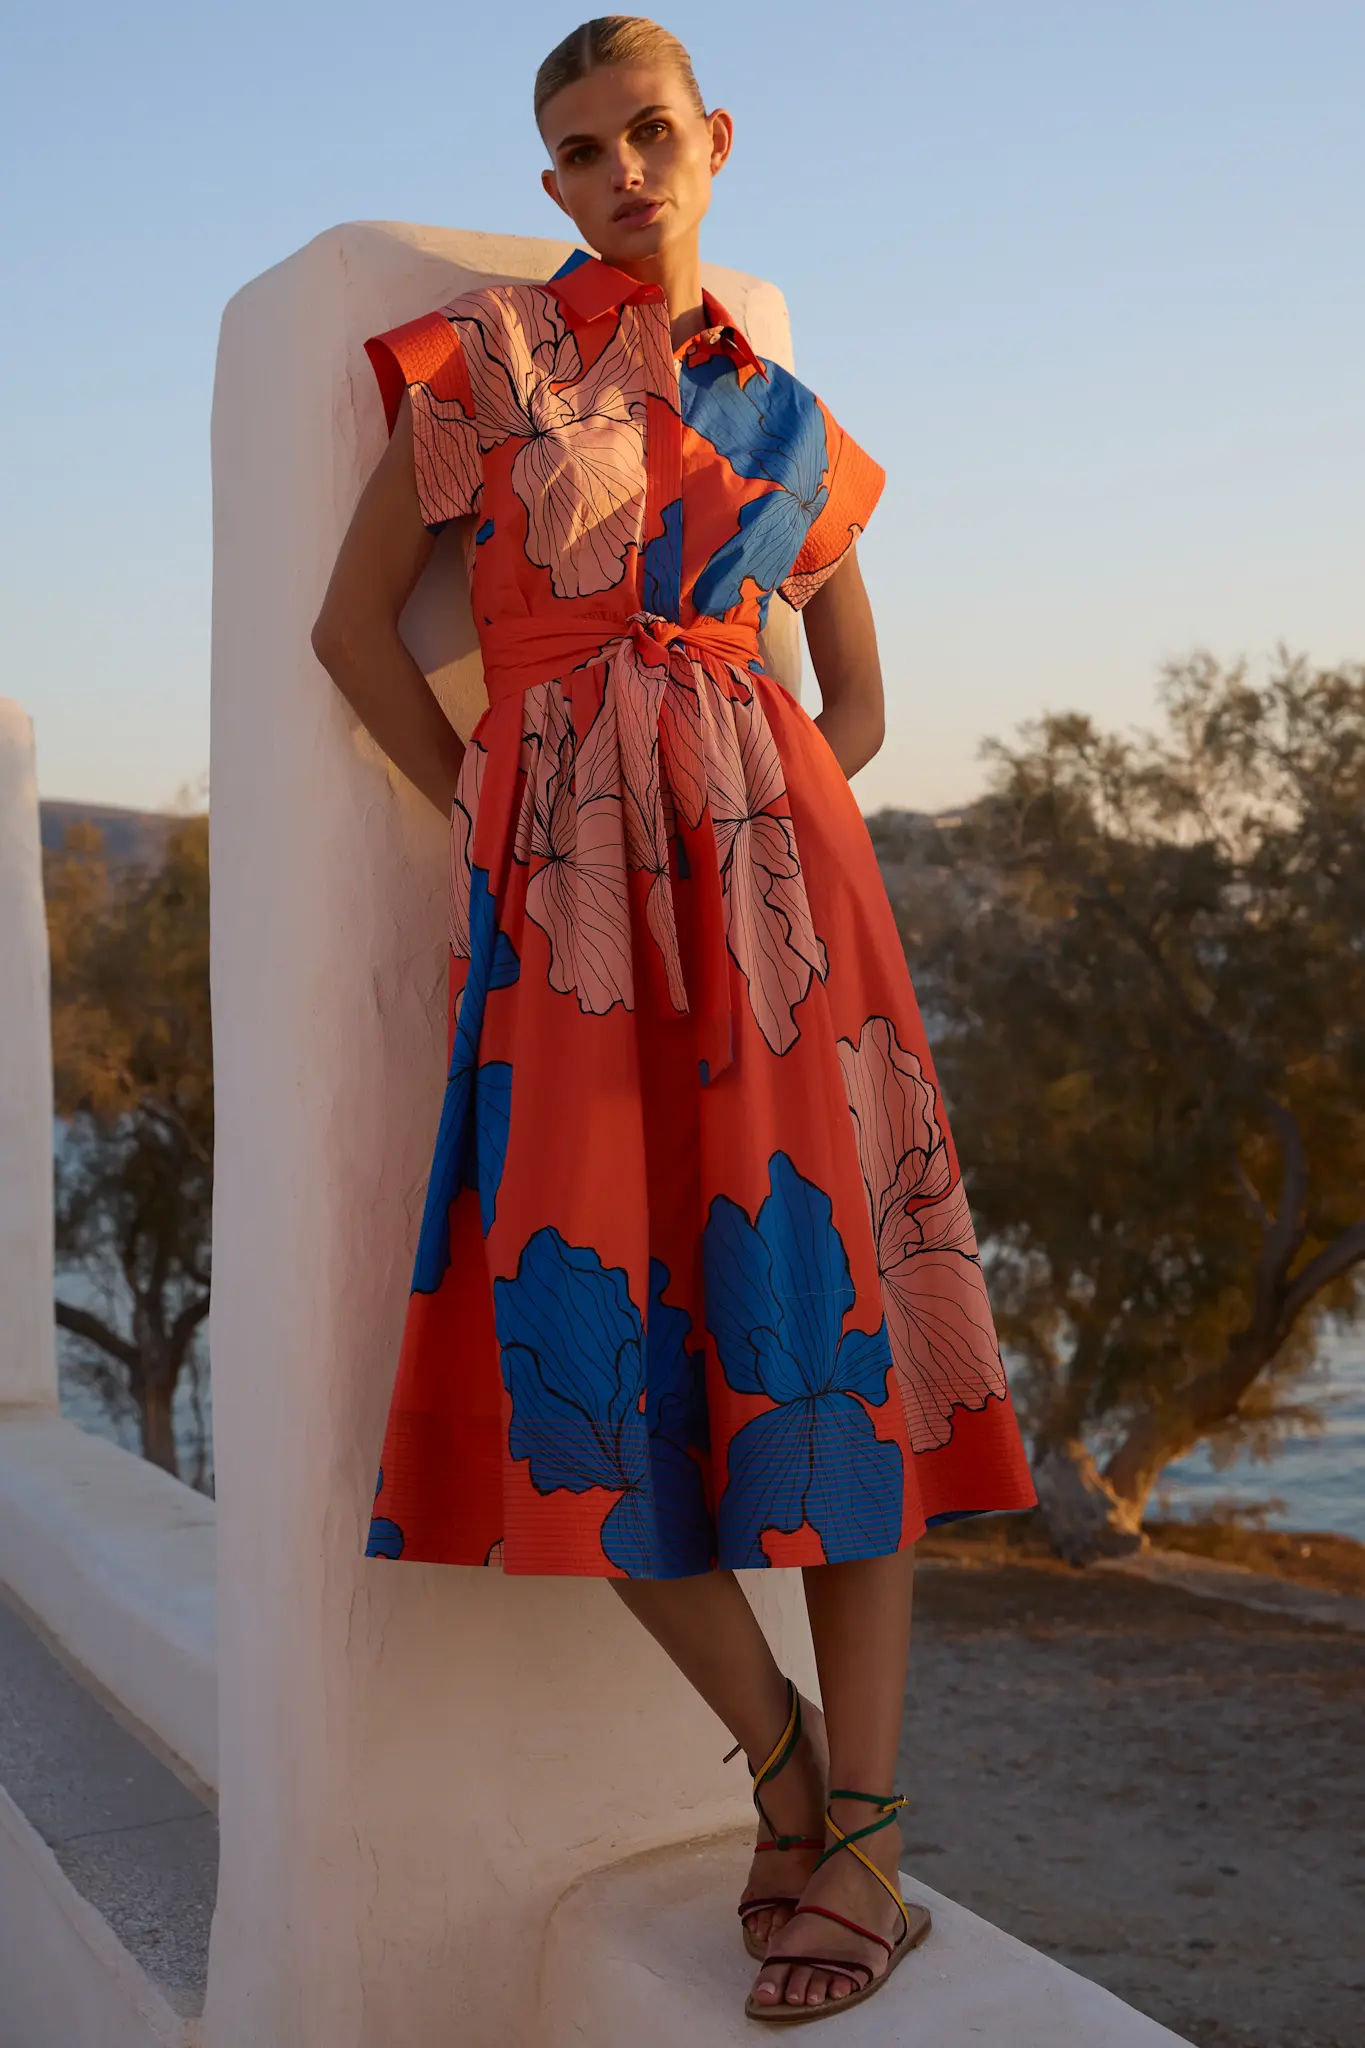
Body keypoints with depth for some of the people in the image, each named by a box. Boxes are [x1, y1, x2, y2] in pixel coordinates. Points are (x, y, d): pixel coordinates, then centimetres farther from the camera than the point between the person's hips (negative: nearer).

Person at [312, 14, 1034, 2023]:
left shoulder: (787, 423, 17)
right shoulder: (480, 353, 11)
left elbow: (857, 697, 22)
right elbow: (353, 622, 8)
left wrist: (758, 830, 6)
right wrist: (489, 819, 2)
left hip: (766, 867, 1)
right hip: (562, 897, -1)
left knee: (819, 1297, -7)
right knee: (591, 1333, -7)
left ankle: (859, 1839, 2)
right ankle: (781, 1749, 15)